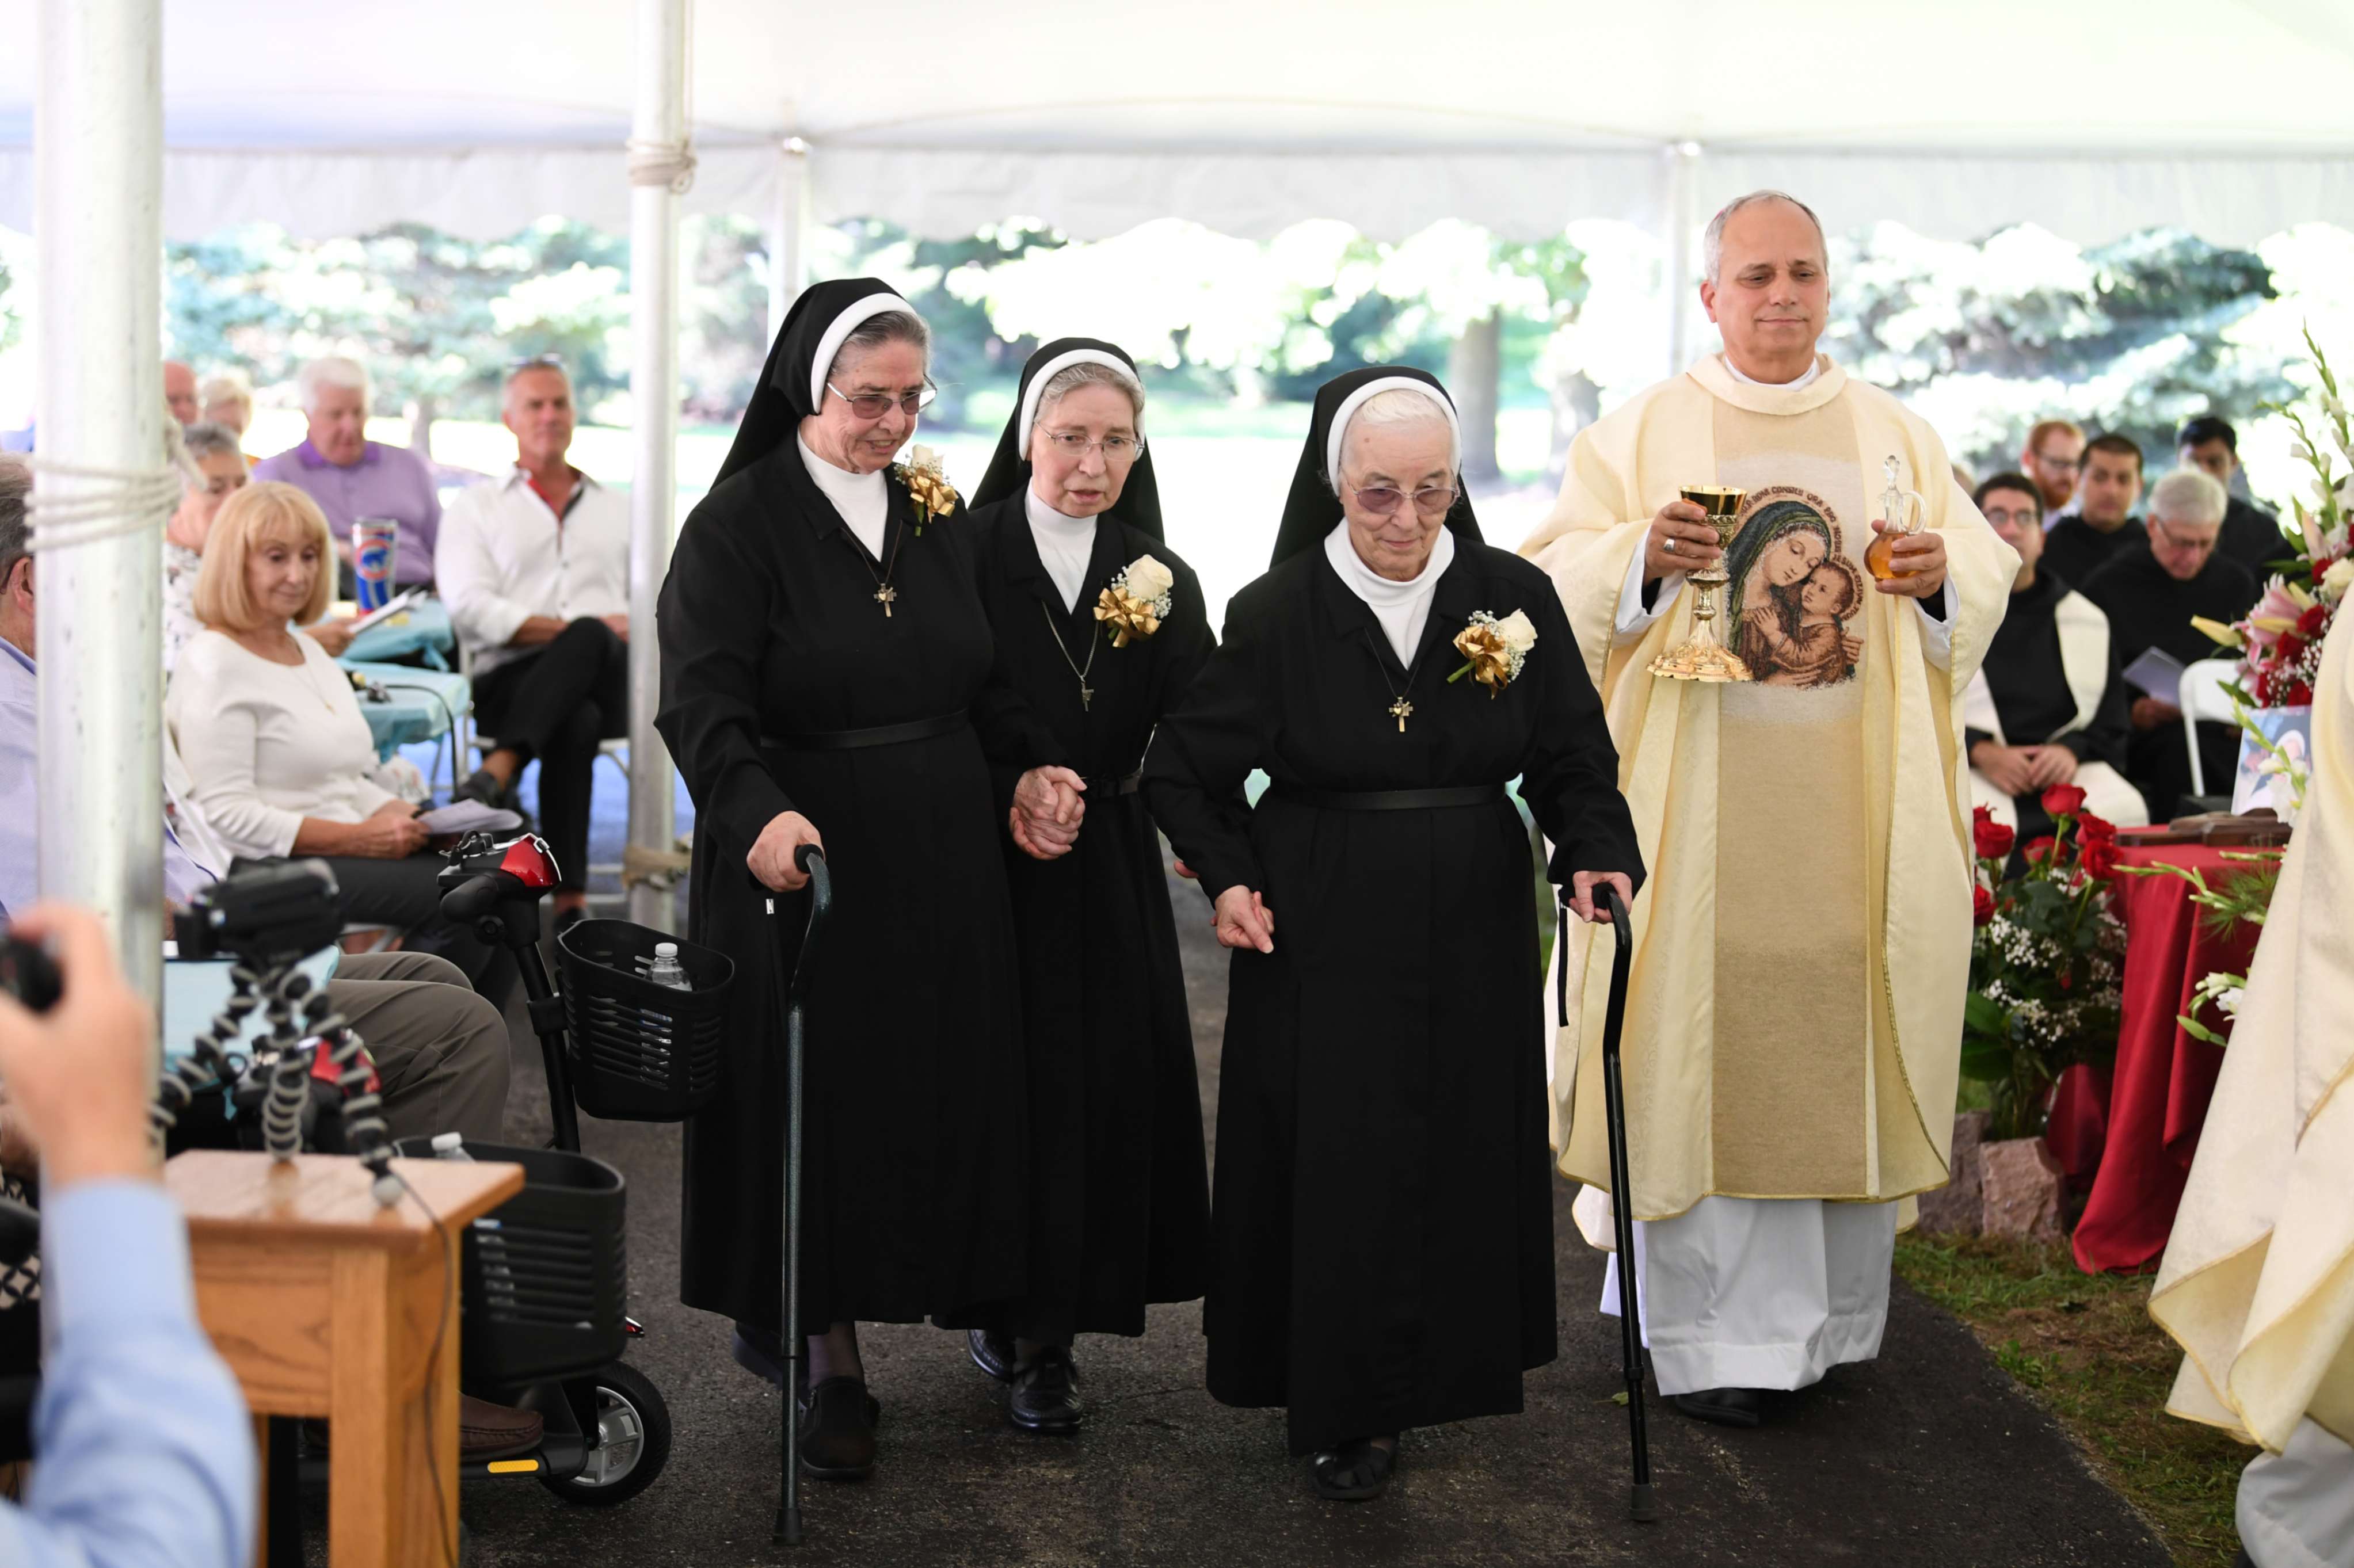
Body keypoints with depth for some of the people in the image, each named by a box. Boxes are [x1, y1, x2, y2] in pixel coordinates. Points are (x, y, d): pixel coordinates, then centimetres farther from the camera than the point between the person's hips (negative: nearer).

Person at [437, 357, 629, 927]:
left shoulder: (617, 509, 30)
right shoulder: (475, 508, 19)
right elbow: (469, 606, 1)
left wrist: (589, 636, -6)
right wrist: (577, 628, -11)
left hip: (607, 679, 2)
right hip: (510, 680, -2)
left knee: (588, 640, -40)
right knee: (574, 725, -41)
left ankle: (500, 770, -50)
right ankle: (571, 898, -48)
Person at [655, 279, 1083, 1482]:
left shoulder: (936, 514, 10)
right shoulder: (738, 524, -7)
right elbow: (704, 699, -18)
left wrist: (1032, 761, -1)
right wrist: (759, 810, -36)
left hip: (940, 860, 5)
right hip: (805, 859, -5)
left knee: (935, 1087, 6)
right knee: (815, 1096, 0)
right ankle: (824, 1353, 12)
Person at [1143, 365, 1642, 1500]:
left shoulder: (1515, 599, -2)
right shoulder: (1276, 616, -7)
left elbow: (1571, 760, 2)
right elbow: (1183, 769, 2)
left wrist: (1594, 852, -16)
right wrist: (1228, 875, -10)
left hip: (1472, 943, 2)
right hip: (1322, 940, -2)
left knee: (1463, 1156, 9)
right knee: (1332, 1168, 2)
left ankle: (1441, 1366, 28)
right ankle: (1344, 1406, 15)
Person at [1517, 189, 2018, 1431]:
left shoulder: (1895, 435, 12)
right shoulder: (1640, 433, 4)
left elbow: (1988, 573, 12)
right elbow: (1554, 581, -1)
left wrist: (1941, 574, -10)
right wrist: (1638, 558, -20)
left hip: (1853, 804, 3)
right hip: (1700, 802, -2)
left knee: (1839, 1036, 4)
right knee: (1703, 1045, -3)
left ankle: (1824, 1313, 17)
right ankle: (1708, 1336, 3)